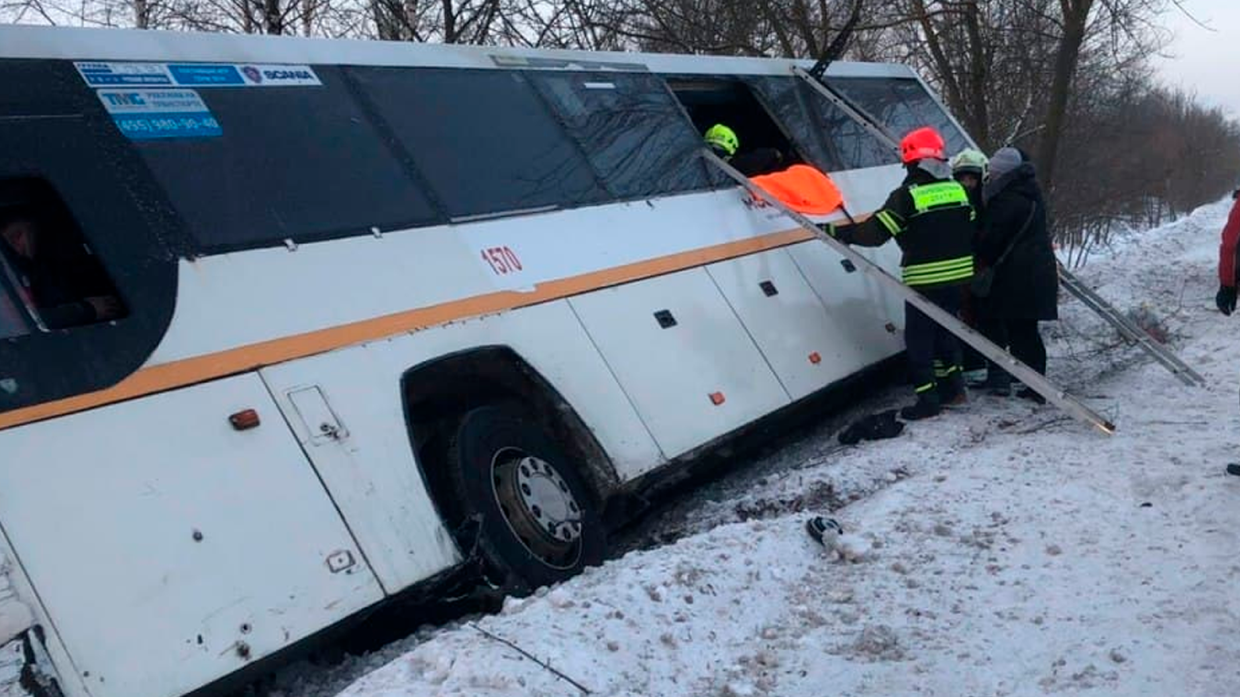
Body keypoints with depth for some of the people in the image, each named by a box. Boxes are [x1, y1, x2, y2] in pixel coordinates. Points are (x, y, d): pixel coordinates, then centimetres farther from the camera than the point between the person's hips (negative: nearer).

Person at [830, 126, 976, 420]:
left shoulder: (907, 195, -14)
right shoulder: (958, 190, 5)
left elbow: (875, 232, -17)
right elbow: (970, 230, 12)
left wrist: (838, 233, -7)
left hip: (926, 279, -6)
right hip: (959, 275, 7)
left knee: (919, 337, 3)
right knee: (944, 329, 22)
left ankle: (927, 398, 2)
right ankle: (952, 387, 26)